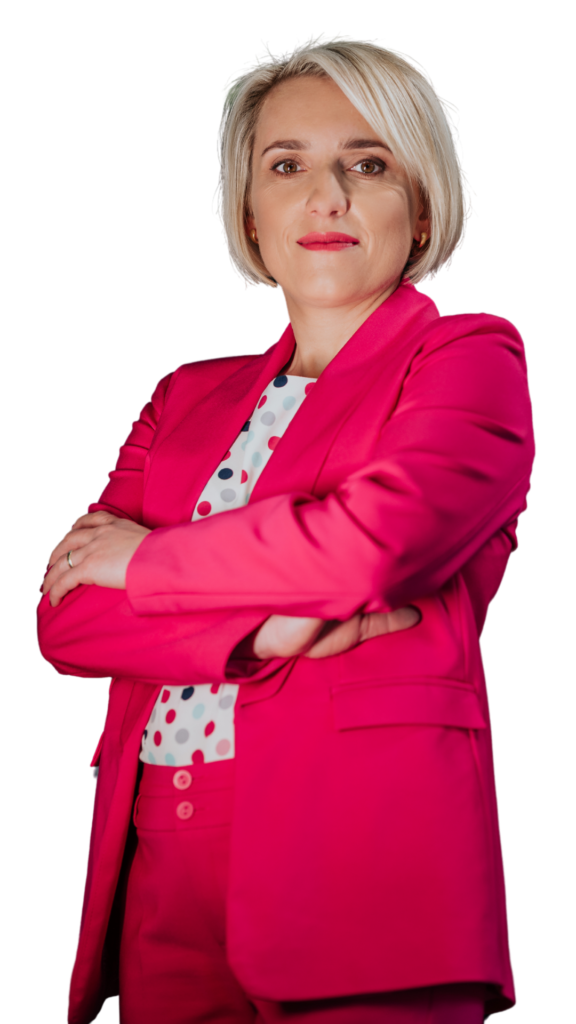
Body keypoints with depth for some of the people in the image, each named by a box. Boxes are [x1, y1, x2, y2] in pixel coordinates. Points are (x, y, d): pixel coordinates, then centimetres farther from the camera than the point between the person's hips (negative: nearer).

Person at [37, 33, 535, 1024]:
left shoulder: (471, 358, 4)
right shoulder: (186, 396, 17)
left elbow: (382, 539, -16)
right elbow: (64, 615, 6)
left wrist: (149, 559, -2)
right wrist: (265, 626, -11)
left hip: (359, 866, -4)